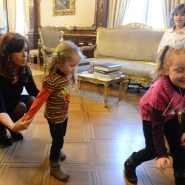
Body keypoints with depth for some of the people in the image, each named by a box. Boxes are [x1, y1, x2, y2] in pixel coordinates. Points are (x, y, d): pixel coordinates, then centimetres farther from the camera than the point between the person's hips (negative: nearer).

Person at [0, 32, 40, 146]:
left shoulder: (25, 70, -15)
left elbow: (35, 92, -10)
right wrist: (13, 126, -59)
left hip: (12, 102, 6)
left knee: (32, 100, -19)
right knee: (20, 107, -29)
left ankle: (13, 131, 5)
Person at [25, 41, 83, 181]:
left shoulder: (67, 74, -8)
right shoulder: (51, 80, -32)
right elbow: (40, 100, -28)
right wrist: (28, 117, -25)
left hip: (64, 114, 8)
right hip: (54, 117, -8)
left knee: (61, 137, 28)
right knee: (58, 140, 6)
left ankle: (57, 150, 57)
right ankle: (54, 167, 27)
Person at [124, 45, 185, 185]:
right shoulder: (159, 91, -41)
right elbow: (157, 124, -33)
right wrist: (161, 154, -32)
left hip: (171, 115, 5)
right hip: (151, 116, -5)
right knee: (152, 151, 0)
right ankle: (130, 164, 28)